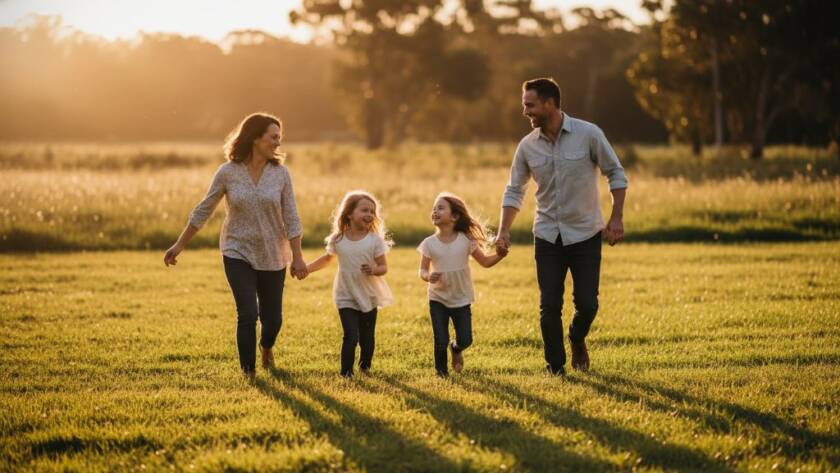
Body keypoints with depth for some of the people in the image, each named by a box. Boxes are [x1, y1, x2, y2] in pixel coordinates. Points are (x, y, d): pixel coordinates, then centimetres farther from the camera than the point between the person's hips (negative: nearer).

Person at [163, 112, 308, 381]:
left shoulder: (280, 173, -4)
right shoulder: (228, 173, -8)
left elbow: (291, 218, -2)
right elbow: (203, 211, 1)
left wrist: (297, 257, -7)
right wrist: (180, 245, 3)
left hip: (272, 257, 2)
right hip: (238, 254, -2)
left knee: (272, 318, 9)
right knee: (248, 315, -14)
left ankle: (266, 347, 44)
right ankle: (248, 371, 4)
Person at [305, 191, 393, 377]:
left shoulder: (375, 240, -8)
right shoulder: (337, 240, -3)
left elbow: (384, 267, -6)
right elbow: (327, 259, 16)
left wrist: (375, 270, -28)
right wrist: (306, 269, 11)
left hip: (369, 297, 1)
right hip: (346, 297, -1)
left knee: (367, 338, 11)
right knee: (351, 336, -14)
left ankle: (365, 366, 37)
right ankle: (346, 373, -7)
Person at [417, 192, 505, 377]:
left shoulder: (466, 241, -8)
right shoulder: (429, 243, -8)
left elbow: (485, 261, -1)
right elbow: (423, 270, -4)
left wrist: (500, 255, -20)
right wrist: (428, 276, -27)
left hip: (461, 300, 1)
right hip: (438, 300, -1)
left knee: (465, 340, 1)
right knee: (441, 342, -5)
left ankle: (456, 348, 38)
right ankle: (441, 371, 22)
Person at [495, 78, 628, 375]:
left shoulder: (588, 134, -11)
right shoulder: (527, 146, -2)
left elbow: (616, 174, -2)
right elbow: (514, 191, 6)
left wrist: (617, 218, -9)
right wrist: (504, 231, -5)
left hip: (585, 233, -2)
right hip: (547, 236, 2)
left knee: (587, 303, -1)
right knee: (549, 306, -2)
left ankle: (577, 341, 32)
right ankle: (555, 367, 13)